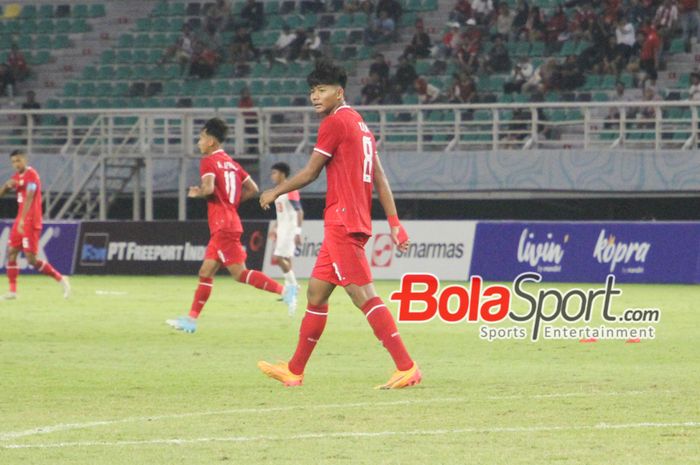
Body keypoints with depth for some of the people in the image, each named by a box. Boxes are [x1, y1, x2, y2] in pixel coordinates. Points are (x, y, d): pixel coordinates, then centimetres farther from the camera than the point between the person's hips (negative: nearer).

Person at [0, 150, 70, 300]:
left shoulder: (31, 175, -12)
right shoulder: (17, 176, 14)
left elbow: (29, 198, -22)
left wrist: (23, 220, -30)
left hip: (30, 221, -9)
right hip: (20, 220, 9)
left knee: (31, 258, -12)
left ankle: (60, 279, -3)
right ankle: (12, 290, 7)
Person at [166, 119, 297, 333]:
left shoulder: (208, 161, -8)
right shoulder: (231, 163, 17)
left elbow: (209, 188, -23)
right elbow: (252, 189, 17)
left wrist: (197, 193, -3)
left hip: (223, 226, -9)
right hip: (230, 224, 9)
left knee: (240, 273, -12)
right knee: (206, 273, 10)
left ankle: (283, 290, -18)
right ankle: (191, 319, 11)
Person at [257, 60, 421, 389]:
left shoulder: (334, 122, -9)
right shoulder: (360, 125, 19)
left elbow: (309, 174, -6)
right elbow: (380, 180, 16)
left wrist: (274, 192, 10)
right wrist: (395, 223, 13)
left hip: (342, 223, -10)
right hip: (357, 223, 10)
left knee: (363, 295, -15)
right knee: (316, 293, 16)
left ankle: (406, 367, -22)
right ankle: (294, 371, 23)